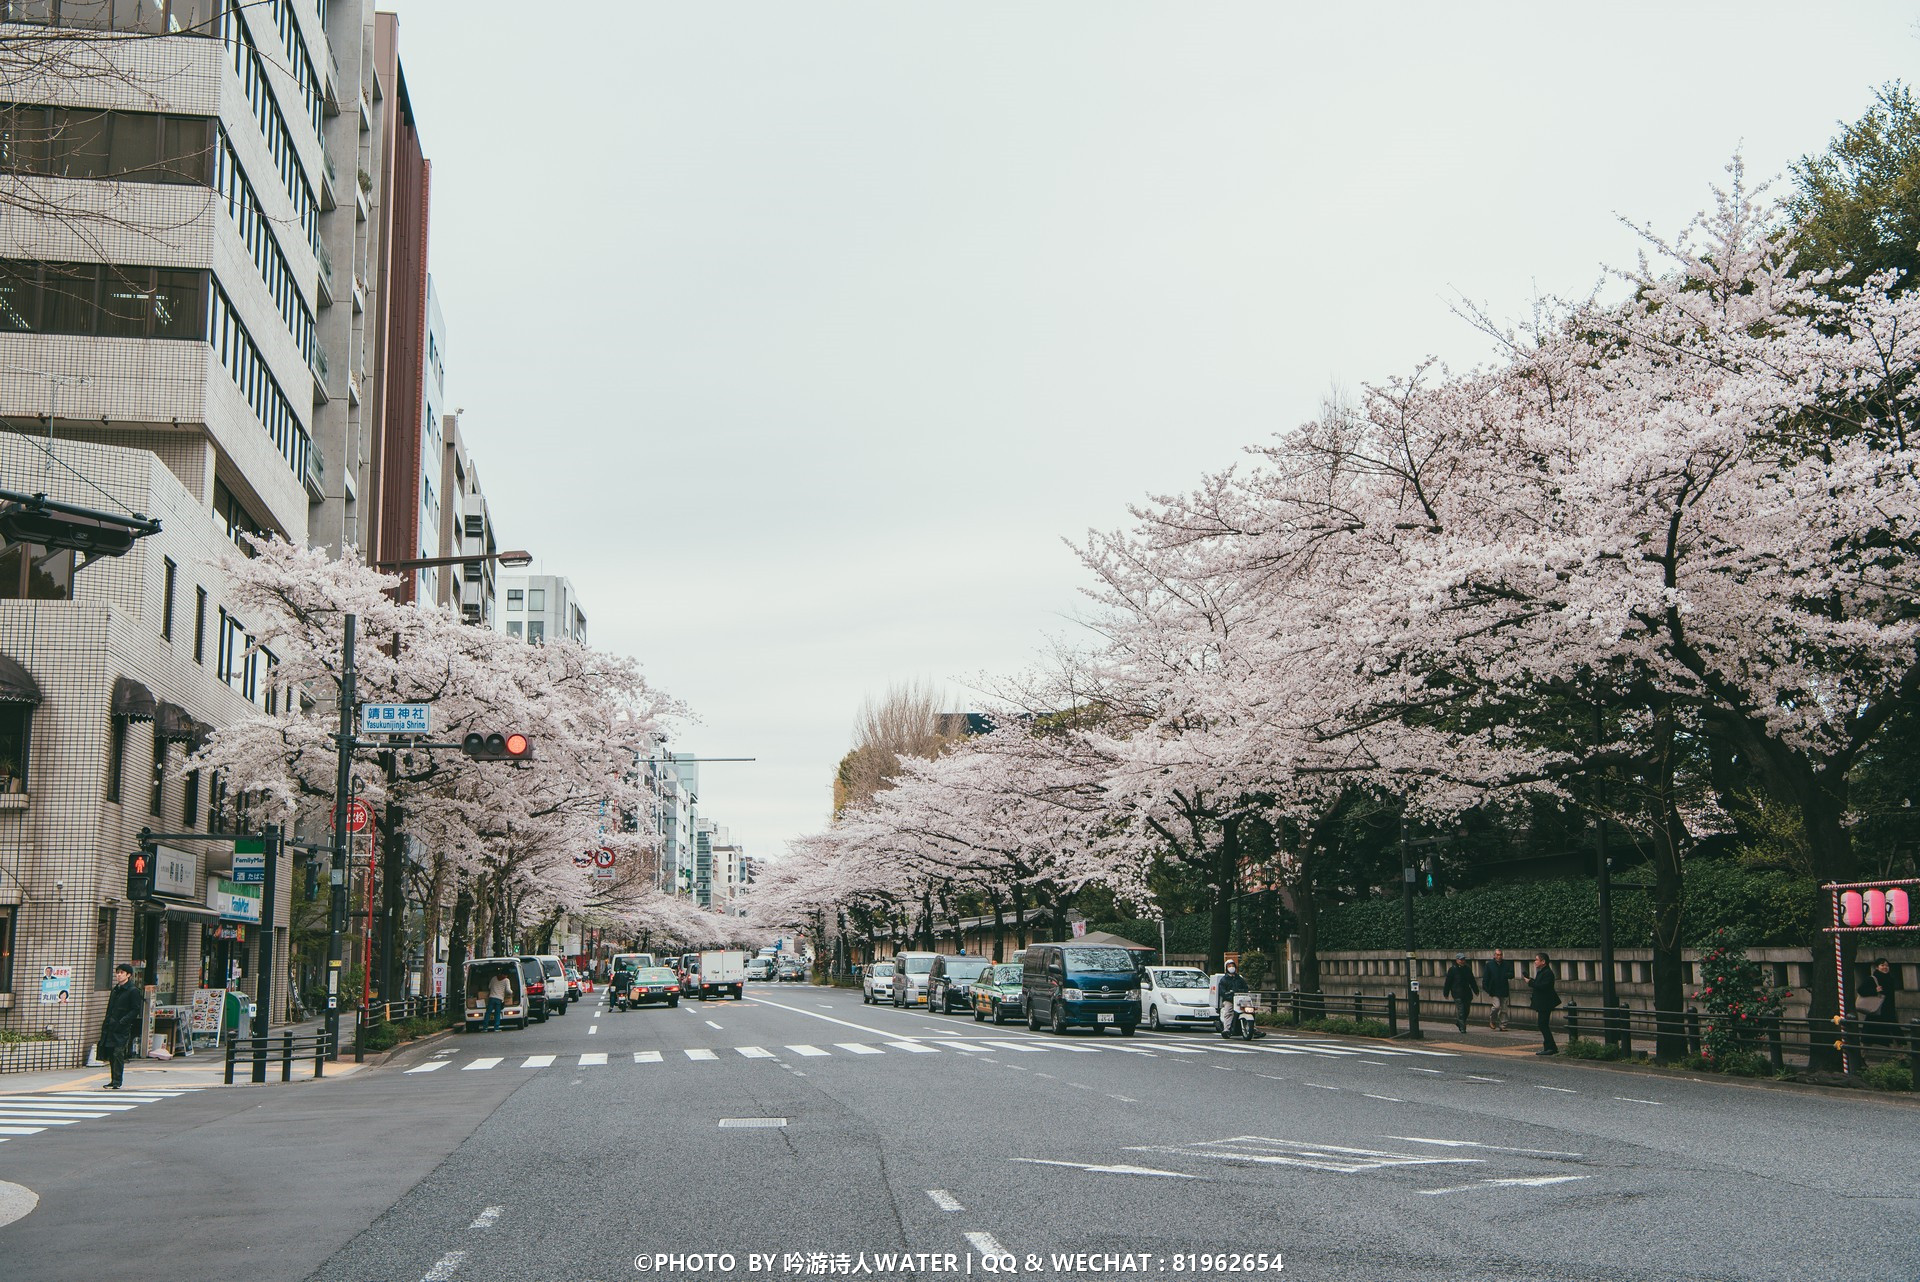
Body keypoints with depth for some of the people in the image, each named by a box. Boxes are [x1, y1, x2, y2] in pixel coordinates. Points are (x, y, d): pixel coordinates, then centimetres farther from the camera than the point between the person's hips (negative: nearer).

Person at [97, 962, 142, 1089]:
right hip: (111, 1028, 7)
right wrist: (107, 1022, 11)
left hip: (123, 1029, -7)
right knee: (111, 1055, 7)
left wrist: (122, 1021, -18)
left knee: (118, 1054, -12)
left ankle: (117, 1082, -11)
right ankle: (113, 1080, 14)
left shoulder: (133, 991, -5)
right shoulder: (115, 990, 18)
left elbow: (135, 1011, -9)